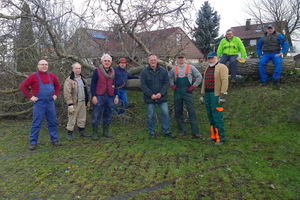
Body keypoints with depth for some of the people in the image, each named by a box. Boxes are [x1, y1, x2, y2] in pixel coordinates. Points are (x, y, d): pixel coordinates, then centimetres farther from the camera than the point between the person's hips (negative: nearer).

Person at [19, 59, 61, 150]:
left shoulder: (52, 76, 8)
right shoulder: (33, 77, -3)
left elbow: (58, 85, 24)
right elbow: (23, 86, -2)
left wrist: (55, 94, 12)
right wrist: (30, 97, -6)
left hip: (50, 103, 4)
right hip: (39, 104, -4)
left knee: (52, 122, 9)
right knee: (36, 124, 1)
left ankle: (54, 139, 20)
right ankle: (33, 143, 10)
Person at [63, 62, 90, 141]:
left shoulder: (83, 79, 13)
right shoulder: (69, 80, -10)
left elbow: (86, 91, 21)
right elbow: (67, 93, -14)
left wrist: (87, 101, 19)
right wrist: (70, 104, -19)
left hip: (82, 102, 6)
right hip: (74, 103, -6)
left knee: (82, 118, 15)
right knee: (72, 120, 0)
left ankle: (82, 131, 29)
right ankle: (69, 134, 12)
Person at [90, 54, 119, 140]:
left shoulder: (113, 72, 13)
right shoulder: (97, 71, -2)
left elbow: (115, 85, 17)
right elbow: (93, 84, -5)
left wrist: (116, 96, 12)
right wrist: (93, 96, -11)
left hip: (110, 97, 5)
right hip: (99, 96, -4)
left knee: (108, 115, 10)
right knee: (96, 115, -1)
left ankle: (106, 131, 24)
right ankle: (94, 133, 9)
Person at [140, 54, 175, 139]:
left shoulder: (163, 71, 2)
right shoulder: (144, 72, -3)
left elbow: (166, 83, 0)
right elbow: (143, 85, -7)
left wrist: (161, 93, -13)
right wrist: (151, 95, -15)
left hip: (162, 97, 1)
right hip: (150, 98, -1)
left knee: (165, 114, 4)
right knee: (151, 116, 7)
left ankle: (167, 131, 18)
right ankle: (152, 132, 21)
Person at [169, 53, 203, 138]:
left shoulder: (190, 67, 3)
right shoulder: (174, 69, 11)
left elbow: (199, 77, 5)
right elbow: (169, 77, 23)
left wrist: (193, 86, -3)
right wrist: (172, 85, 8)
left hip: (187, 92, -3)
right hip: (177, 93, 3)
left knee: (192, 111, -8)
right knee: (178, 112, 5)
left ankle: (195, 132, -5)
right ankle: (182, 131, 16)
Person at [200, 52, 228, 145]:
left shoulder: (221, 67, -5)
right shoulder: (207, 69, 19)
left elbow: (225, 81, -14)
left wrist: (222, 95, -20)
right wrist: (202, 95, 18)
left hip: (216, 95, -8)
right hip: (207, 95, 8)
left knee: (217, 117, -7)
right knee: (211, 117, 11)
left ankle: (221, 138, 1)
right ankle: (214, 136, 21)